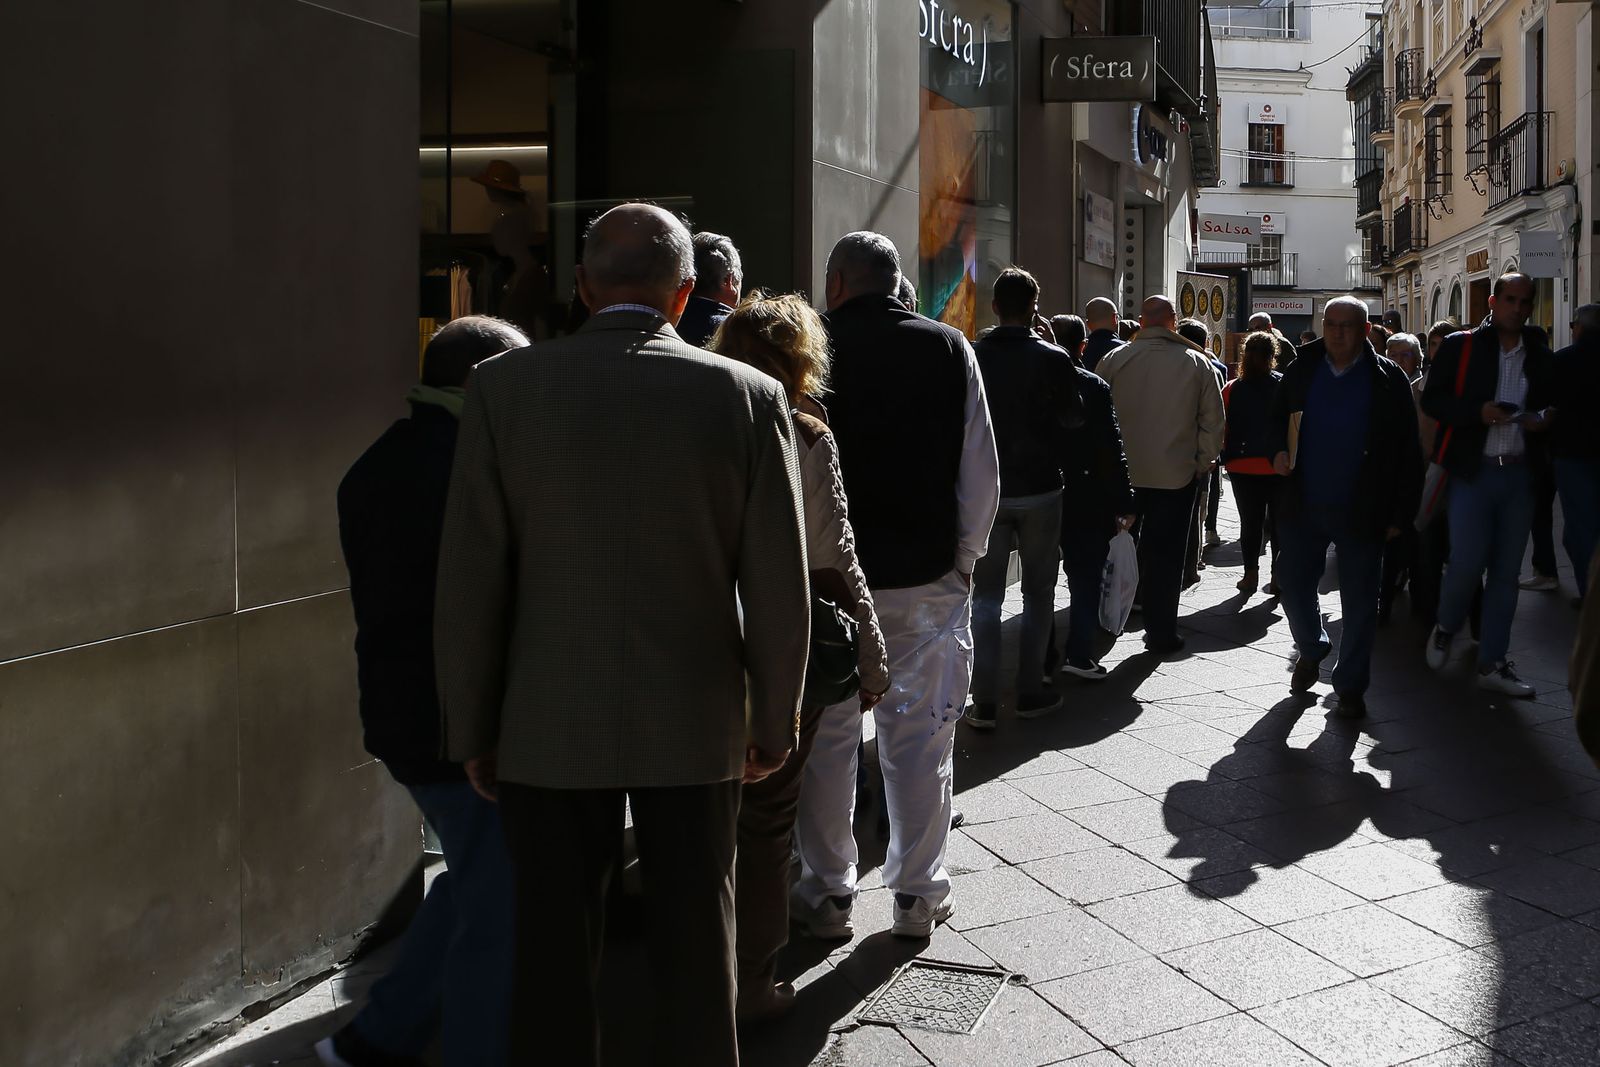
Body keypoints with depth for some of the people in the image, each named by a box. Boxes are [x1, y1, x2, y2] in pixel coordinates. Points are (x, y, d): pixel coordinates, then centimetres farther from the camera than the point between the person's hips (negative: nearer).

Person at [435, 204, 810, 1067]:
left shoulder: (504, 388, -7)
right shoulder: (748, 397, -7)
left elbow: (470, 579, -5)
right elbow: (778, 584, -5)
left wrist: (471, 731, 5)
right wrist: (773, 723, 8)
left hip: (547, 730, 0)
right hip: (695, 725, 1)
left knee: (553, 956, 12)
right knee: (695, 946, 15)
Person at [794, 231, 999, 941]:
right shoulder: (950, 350, 2)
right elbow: (982, 471, 3)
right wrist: (965, 556, 12)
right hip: (928, 575, 2)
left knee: (825, 735, 9)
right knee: (920, 734, 10)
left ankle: (827, 892, 18)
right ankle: (919, 893, 18)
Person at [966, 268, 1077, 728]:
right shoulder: (1053, 359, -9)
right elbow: (1072, 416, 4)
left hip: (986, 491, 1)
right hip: (1039, 489, -1)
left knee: (986, 595, 6)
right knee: (1038, 593, 12)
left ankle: (983, 702, 3)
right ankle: (1031, 692, 15)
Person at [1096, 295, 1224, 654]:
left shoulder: (1114, 360, -4)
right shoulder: (1196, 362, -3)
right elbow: (1213, 421, -1)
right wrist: (1202, 463, 10)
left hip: (1122, 472, 1)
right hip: (1177, 474, -1)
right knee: (1165, 555, 6)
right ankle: (1161, 634, 10)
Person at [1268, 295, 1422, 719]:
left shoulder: (1388, 380, -4)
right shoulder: (1301, 372, 5)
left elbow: (1406, 451, -3)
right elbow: (1278, 418, 21)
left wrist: (1400, 512, -6)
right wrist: (1279, 451, -1)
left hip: (1361, 510, -3)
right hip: (1303, 507, 3)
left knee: (1359, 600, 3)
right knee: (1292, 584, 8)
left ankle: (1350, 686, 15)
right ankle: (1311, 648, 37)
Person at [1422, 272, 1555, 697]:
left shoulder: (1539, 357, 12)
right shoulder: (1459, 347, 1)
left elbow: (1551, 406, 20)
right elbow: (1432, 400, -4)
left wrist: (1543, 420, -4)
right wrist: (1478, 411, -19)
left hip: (1519, 474, 4)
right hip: (1472, 471, -4)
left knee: (1506, 571, 6)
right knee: (1467, 562, -12)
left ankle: (1492, 663, 14)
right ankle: (1445, 629, 18)